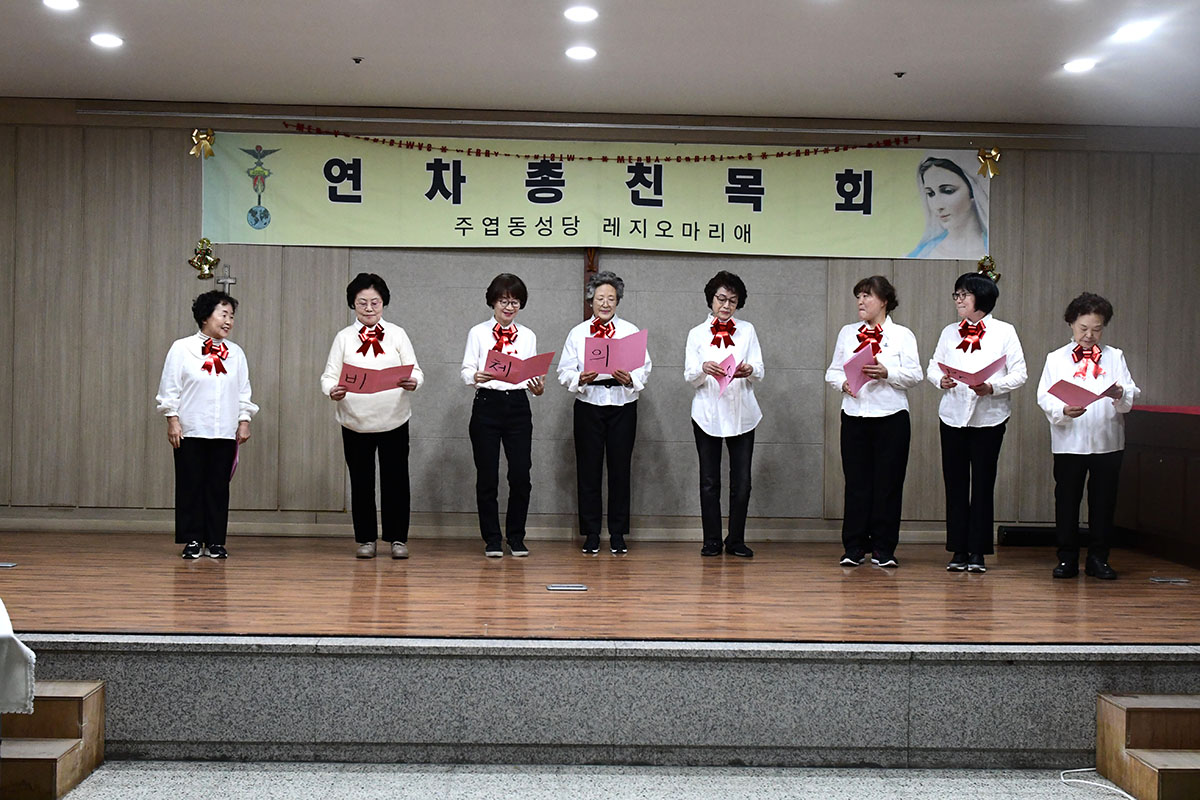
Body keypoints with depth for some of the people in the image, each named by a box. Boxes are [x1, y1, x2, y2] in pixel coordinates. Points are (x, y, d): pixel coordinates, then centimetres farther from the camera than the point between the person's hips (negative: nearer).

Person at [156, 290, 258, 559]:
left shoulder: (236, 353, 12)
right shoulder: (182, 348, 1)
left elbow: (244, 391, 13)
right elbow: (170, 388, 0)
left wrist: (244, 421, 6)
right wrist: (172, 420, -6)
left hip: (225, 433, 3)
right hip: (190, 431, -3)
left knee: (219, 487, 4)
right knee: (190, 486, 0)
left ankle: (216, 542, 10)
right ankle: (192, 541, 8)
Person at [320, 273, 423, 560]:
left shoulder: (397, 334, 6)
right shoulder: (344, 337, 5)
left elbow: (415, 371, -1)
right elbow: (329, 375, -1)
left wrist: (413, 382, -24)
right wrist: (332, 391, -24)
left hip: (393, 420, 0)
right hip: (355, 421, 0)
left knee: (396, 480, 3)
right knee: (361, 481, 7)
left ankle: (398, 538, 14)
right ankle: (365, 539, 19)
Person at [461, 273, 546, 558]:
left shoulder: (528, 336, 13)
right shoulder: (478, 333, 5)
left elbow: (532, 373, 10)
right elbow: (466, 371, -1)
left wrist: (537, 387, -13)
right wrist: (476, 377, -24)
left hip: (518, 406, 2)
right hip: (487, 405, -2)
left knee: (521, 476, -2)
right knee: (487, 477, 1)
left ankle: (516, 538, 13)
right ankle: (492, 539, 12)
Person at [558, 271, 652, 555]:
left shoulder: (631, 331, 9)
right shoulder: (578, 332, 9)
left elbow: (644, 368, 3)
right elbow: (565, 371, 3)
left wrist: (630, 379, -18)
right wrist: (580, 378, -18)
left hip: (622, 405, 0)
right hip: (588, 405, 0)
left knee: (620, 468, 1)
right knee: (589, 469, 0)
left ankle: (618, 534, 9)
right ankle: (591, 534, 9)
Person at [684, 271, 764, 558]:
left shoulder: (747, 330, 10)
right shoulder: (697, 334, 8)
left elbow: (760, 372, 3)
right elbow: (689, 377, 0)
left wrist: (749, 370, -20)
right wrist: (704, 369, -22)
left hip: (741, 413, 1)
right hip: (708, 413, -1)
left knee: (741, 481, -2)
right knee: (709, 480, 2)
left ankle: (736, 540, 9)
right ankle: (711, 540, 10)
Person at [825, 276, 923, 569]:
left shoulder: (902, 335, 4)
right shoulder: (847, 333, 14)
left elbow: (915, 375, -4)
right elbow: (832, 371, 12)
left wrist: (886, 373, -19)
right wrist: (843, 383, -9)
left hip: (891, 417, -2)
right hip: (854, 417, 2)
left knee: (888, 483, 0)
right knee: (856, 483, 2)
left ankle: (883, 549, 7)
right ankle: (854, 548, 7)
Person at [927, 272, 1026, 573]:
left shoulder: (1005, 332, 1)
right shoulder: (950, 332, 13)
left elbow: (1019, 375, -3)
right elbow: (933, 366, 12)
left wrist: (992, 387, -19)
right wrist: (941, 380, -10)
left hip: (989, 418, -3)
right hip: (953, 416, 3)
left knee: (983, 484, 0)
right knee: (955, 483, 4)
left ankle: (978, 552, 7)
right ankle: (958, 551, 11)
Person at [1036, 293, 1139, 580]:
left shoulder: (1114, 357, 12)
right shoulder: (1056, 359, 8)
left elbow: (1131, 395, 2)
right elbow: (1045, 397, -2)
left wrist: (1120, 395, -21)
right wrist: (1063, 411, -22)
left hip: (1108, 441, 1)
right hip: (1068, 441, -1)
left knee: (1103, 501, 5)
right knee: (1067, 500, 2)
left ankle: (1098, 559, 14)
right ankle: (1067, 559, 11)